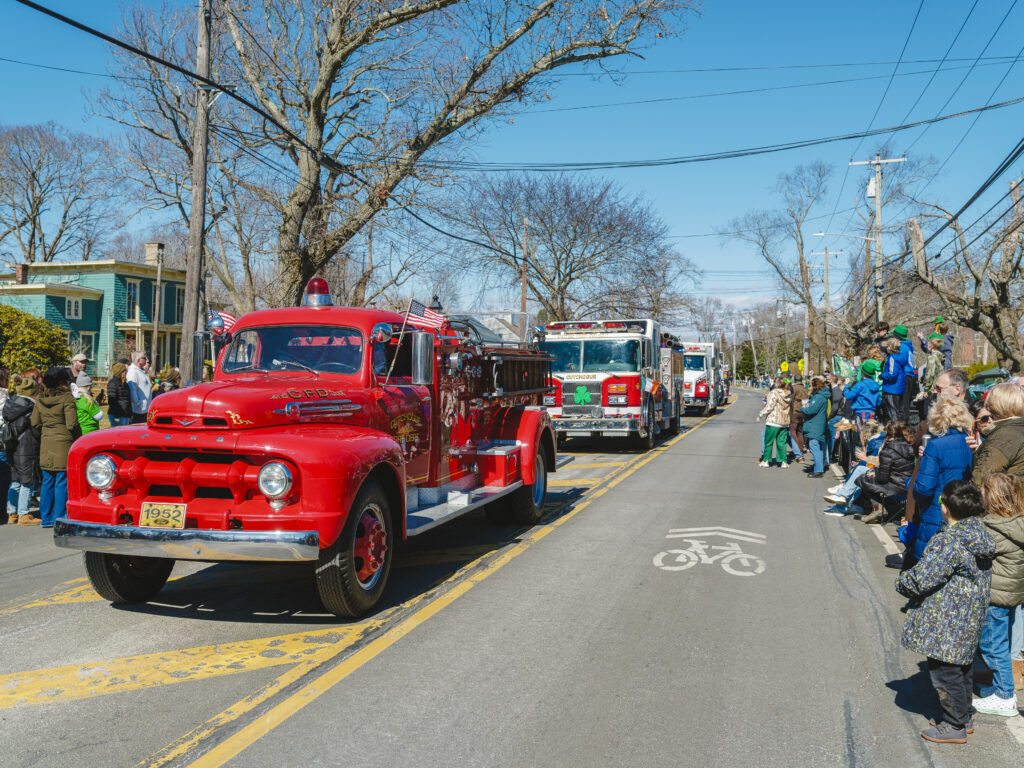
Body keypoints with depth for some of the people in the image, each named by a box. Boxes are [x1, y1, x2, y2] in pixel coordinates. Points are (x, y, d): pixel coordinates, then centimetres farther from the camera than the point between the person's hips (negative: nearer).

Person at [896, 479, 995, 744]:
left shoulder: (947, 542, -27)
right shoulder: (980, 534, 3)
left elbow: (921, 580, -25)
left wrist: (902, 582, -3)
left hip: (945, 623, -10)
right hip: (969, 620, 10)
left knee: (944, 671, 5)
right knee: (961, 668, 22)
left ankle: (954, 726, 17)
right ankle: (962, 718, 37)